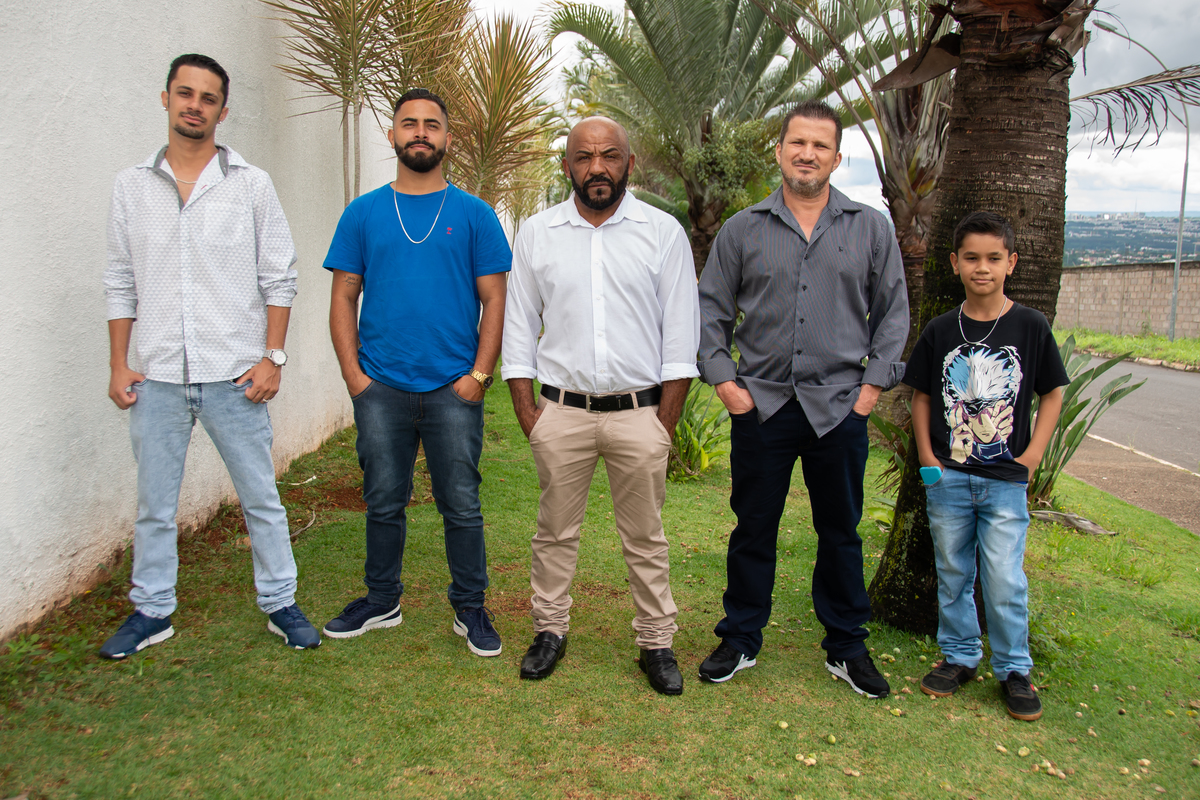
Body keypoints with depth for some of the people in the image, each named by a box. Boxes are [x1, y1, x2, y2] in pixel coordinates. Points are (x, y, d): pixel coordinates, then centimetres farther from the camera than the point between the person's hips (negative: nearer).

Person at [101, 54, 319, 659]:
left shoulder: (250, 184, 2)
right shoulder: (132, 185, 9)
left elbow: (278, 278, 1)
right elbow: (120, 283, 10)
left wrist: (272, 357, -6)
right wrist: (119, 365, 4)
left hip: (234, 375, -2)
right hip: (156, 377, 2)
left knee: (261, 497, 6)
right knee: (154, 504, 11)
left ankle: (280, 603, 20)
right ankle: (152, 611, 26)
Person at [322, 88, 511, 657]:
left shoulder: (474, 215, 3)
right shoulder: (363, 213, 7)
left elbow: (493, 300, 1)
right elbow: (344, 298, 8)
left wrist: (479, 374, -7)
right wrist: (353, 374, -2)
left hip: (454, 389, -1)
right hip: (381, 389, 2)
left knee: (461, 505, 5)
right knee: (384, 503, 12)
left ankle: (470, 609, 20)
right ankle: (381, 602, 29)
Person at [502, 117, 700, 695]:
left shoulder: (663, 233, 1)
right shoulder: (536, 234, 5)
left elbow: (680, 332, 1)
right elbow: (518, 326, 8)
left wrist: (665, 423, -4)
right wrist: (527, 413, 1)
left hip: (638, 411, -1)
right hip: (561, 412, 1)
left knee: (645, 539, 8)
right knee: (555, 532, 11)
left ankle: (657, 643, 22)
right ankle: (550, 630, 28)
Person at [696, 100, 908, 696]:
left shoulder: (871, 228, 7)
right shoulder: (742, 230, 5)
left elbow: (893, 312, 10)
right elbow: (711, 311, 7)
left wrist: (875, 382, 0)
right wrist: (723, 380, -2)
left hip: (839, 408, 1)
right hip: (761, 405, 0)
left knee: (841, 533, 11)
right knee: (753, 530, 9)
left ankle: (847, 647, 27)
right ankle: (740, 640, 25)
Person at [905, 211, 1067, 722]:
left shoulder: (1031, 327, -2)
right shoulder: (940, 331, 2)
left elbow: (1052, 394, 5)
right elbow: (921, 396, 9)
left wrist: (1033, 454, -4)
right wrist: (925, 453, -2)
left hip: (1005, 479, -2)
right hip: (947, 476, 2)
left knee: (1005, 579, -1)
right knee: (953, 573, 12)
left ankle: (1013, 669, 17)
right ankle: (959, 656, 28)